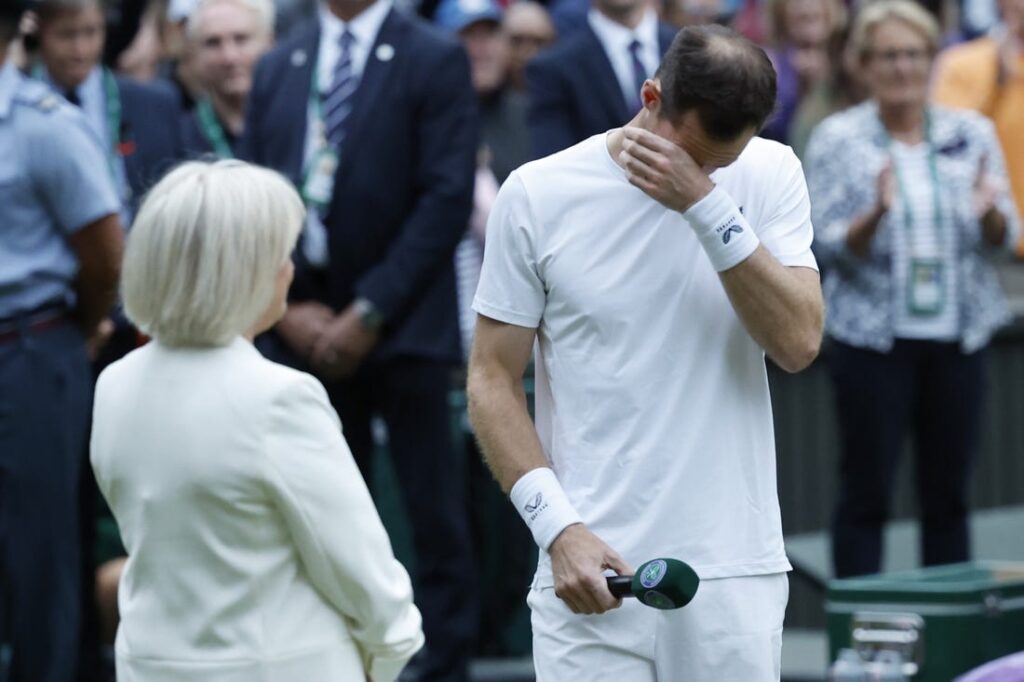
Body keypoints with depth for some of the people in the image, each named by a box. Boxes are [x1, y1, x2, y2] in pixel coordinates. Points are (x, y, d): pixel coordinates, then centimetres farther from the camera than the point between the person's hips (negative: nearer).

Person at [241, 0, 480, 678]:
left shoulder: (435, 60, -3)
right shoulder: (278, 67, 12)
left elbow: (447, 199, -9)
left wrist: (370, 312, -13)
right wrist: (287, 307, -3)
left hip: (403, 325, -4)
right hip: (305, 327, 4)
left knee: (435, 514, -1)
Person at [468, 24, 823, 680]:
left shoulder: (771, 175, 3)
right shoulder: (537, 195, -1)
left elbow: (799, 342, -9)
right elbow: (494, 380, 2)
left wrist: (706, 203, -17)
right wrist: (559, 529, -10)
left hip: (735, 575, 1)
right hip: (591, 569, -1)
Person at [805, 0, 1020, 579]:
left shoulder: (972, 134, 7)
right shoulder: (838, 139, 0)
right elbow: (832, 248, -5)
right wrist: (876, 214, -25)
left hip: (958, 335, 3)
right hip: (873, 334, -3)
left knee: (950, 494, 7)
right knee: (866, 494, -2)